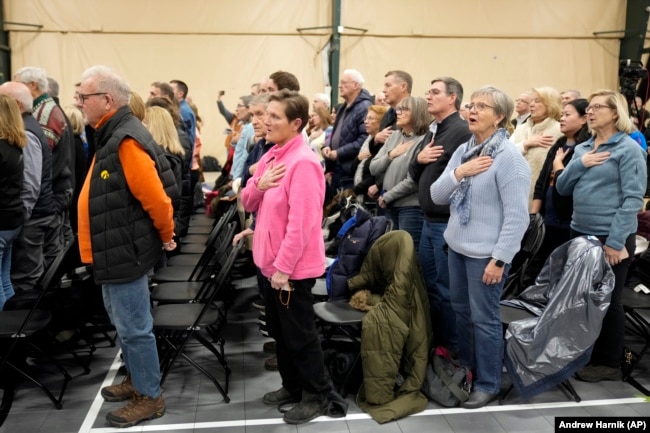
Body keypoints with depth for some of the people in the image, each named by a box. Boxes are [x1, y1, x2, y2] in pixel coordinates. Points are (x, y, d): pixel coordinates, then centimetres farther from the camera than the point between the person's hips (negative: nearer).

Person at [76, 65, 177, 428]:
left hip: (125, 252, -10)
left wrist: (166, 237, -10)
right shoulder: (113, 135, 11)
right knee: (125, 322, 22)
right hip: (116, 250, 10)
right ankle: (137, 381, 38)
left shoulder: (126, 141, -22)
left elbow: (157, 198, -25)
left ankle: (150, 396, 18)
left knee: (134, 327, 2)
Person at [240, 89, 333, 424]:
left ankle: (317, 395, 22)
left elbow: (301, 223, -23)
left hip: (293, 267, -9)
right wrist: (259, 184, -8)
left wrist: (284, 267, -21)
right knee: (279, 331, 19)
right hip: (271, 261, 9)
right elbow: (248, 204, 12)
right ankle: (292, 386, 36)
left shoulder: (303, 162, -20)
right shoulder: (271, 156, 8)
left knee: (299, 334, 4)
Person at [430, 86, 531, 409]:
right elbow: (436, 197, 5)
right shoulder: (463, 150, 7)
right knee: (461, 310, 18)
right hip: (457, 246, 7)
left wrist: (499, 259, -18)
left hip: (485, 253, -7)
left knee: (484, 318, 4)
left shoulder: (509, 156, -14)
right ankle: (465, 369, 38)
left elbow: (517, 215, -17)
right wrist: (457, 173, -13)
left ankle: (488, 384, 22)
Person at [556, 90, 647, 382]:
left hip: (612, 239, -6)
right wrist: (580, 165, -9)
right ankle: (586, 354, 30)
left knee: (608, 301, 5)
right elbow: (561, 188, 9)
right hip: (580, 234, 6)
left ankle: (609, 363, 19)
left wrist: (615, 242, -19)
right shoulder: (582, 148, 10)